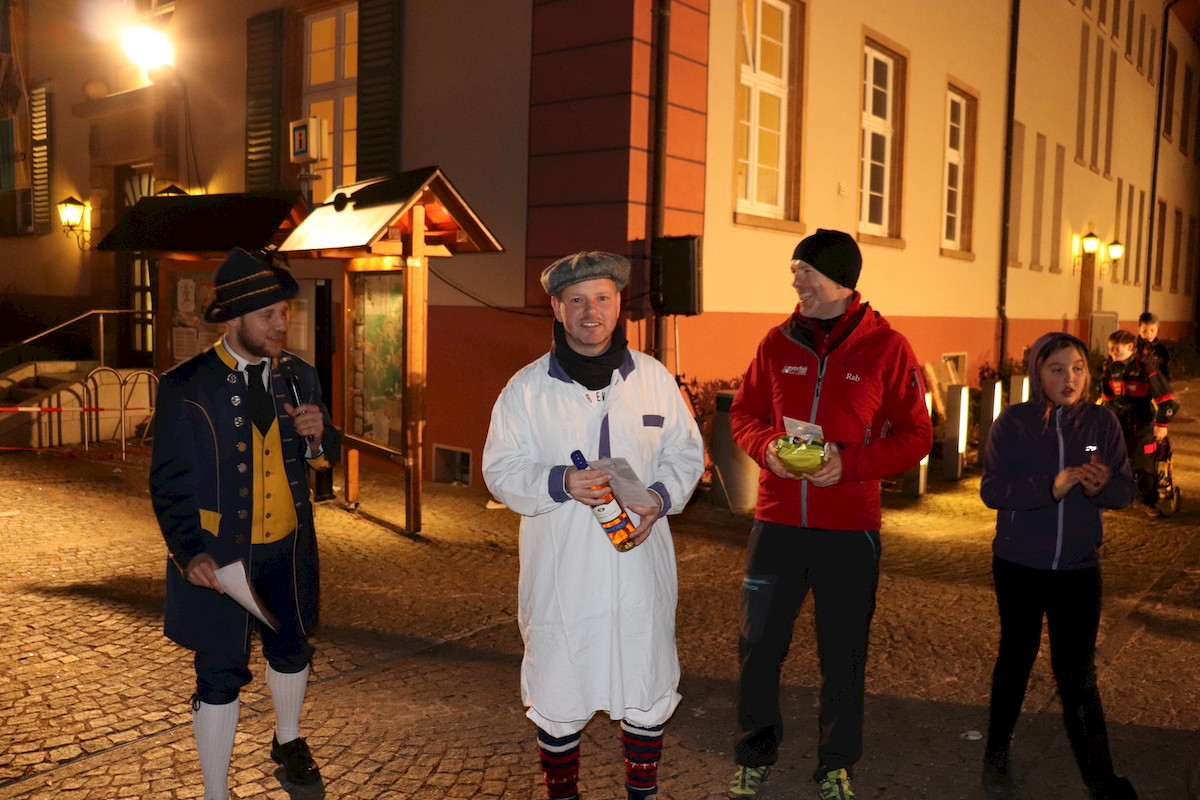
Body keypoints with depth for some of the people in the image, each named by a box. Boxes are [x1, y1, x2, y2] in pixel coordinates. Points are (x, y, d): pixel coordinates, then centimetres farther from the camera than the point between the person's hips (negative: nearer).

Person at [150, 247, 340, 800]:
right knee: (220, 675, 5)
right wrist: (190, 552, -22)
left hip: (288, 549, 5)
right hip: (220, 556, -5)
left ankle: (288, 741, 49)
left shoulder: (298, 377, 1)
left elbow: (324, 458, 10)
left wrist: (319, 434, -14)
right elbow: (168, 482, -10)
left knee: (291, 650, 22)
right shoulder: (186, 387, -12)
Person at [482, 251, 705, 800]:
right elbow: (500, 471, -2)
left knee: (648, 690, 12)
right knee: (556, 694, 10)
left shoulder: (654, 378, 4)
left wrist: (661, 497, -10)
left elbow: (686, 454, 10)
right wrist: (559, 484, -20)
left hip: (640, 571, 2)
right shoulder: (526, 388, -1)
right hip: (559, 575, -1)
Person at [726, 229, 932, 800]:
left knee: (843, 657, 9)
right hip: (776, 522, 3)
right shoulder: (778, 342, 5)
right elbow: (743, 413, 13)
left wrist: (850, 462, -17)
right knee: (758, 647, 10)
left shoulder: (886, 347, -4)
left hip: (848, 529, -2)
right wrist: (765, 445, -9)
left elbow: (916, 436, -3)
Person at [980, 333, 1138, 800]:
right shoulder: (1013, 423, -9)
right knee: (1016, 658, 15)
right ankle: (997, 754, 34)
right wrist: (1052, 487, -29)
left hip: (1079, 568, 1)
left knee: (1078, 674, 3)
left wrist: (1100, 486, -24)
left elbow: (1126, 492, -2)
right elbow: (992, 491, -16)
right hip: (1019, 566, 0)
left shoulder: (1102, 422, -4)